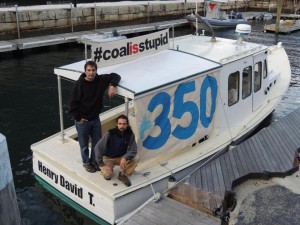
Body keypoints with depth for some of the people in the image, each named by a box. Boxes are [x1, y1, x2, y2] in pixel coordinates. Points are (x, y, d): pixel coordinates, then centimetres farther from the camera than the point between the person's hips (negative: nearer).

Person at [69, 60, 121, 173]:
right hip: (82, 121, -4)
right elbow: (72, 103, -14)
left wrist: (112, 86, -17)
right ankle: (86, 162, 35)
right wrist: (78, 118, -12)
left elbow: (115, 76, 3)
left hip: (95, 119, 4)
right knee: (84, 145, 12)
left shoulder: (101, 80, -7)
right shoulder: (79, 84, -18)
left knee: (97, 143, 17)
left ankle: (95, 161, 39)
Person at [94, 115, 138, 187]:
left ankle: (123, 175, 0)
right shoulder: (110, 133, -24)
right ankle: (104, 170, 12)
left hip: (121, 157, 2)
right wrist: (101, 164, -22)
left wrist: (125, 158, -34)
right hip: (108, 158, -2)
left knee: (134, 160, -25)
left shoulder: (130, 134, -16)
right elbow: (98, 148, -21)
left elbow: (133, 150, -15)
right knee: (107, 175, -26)